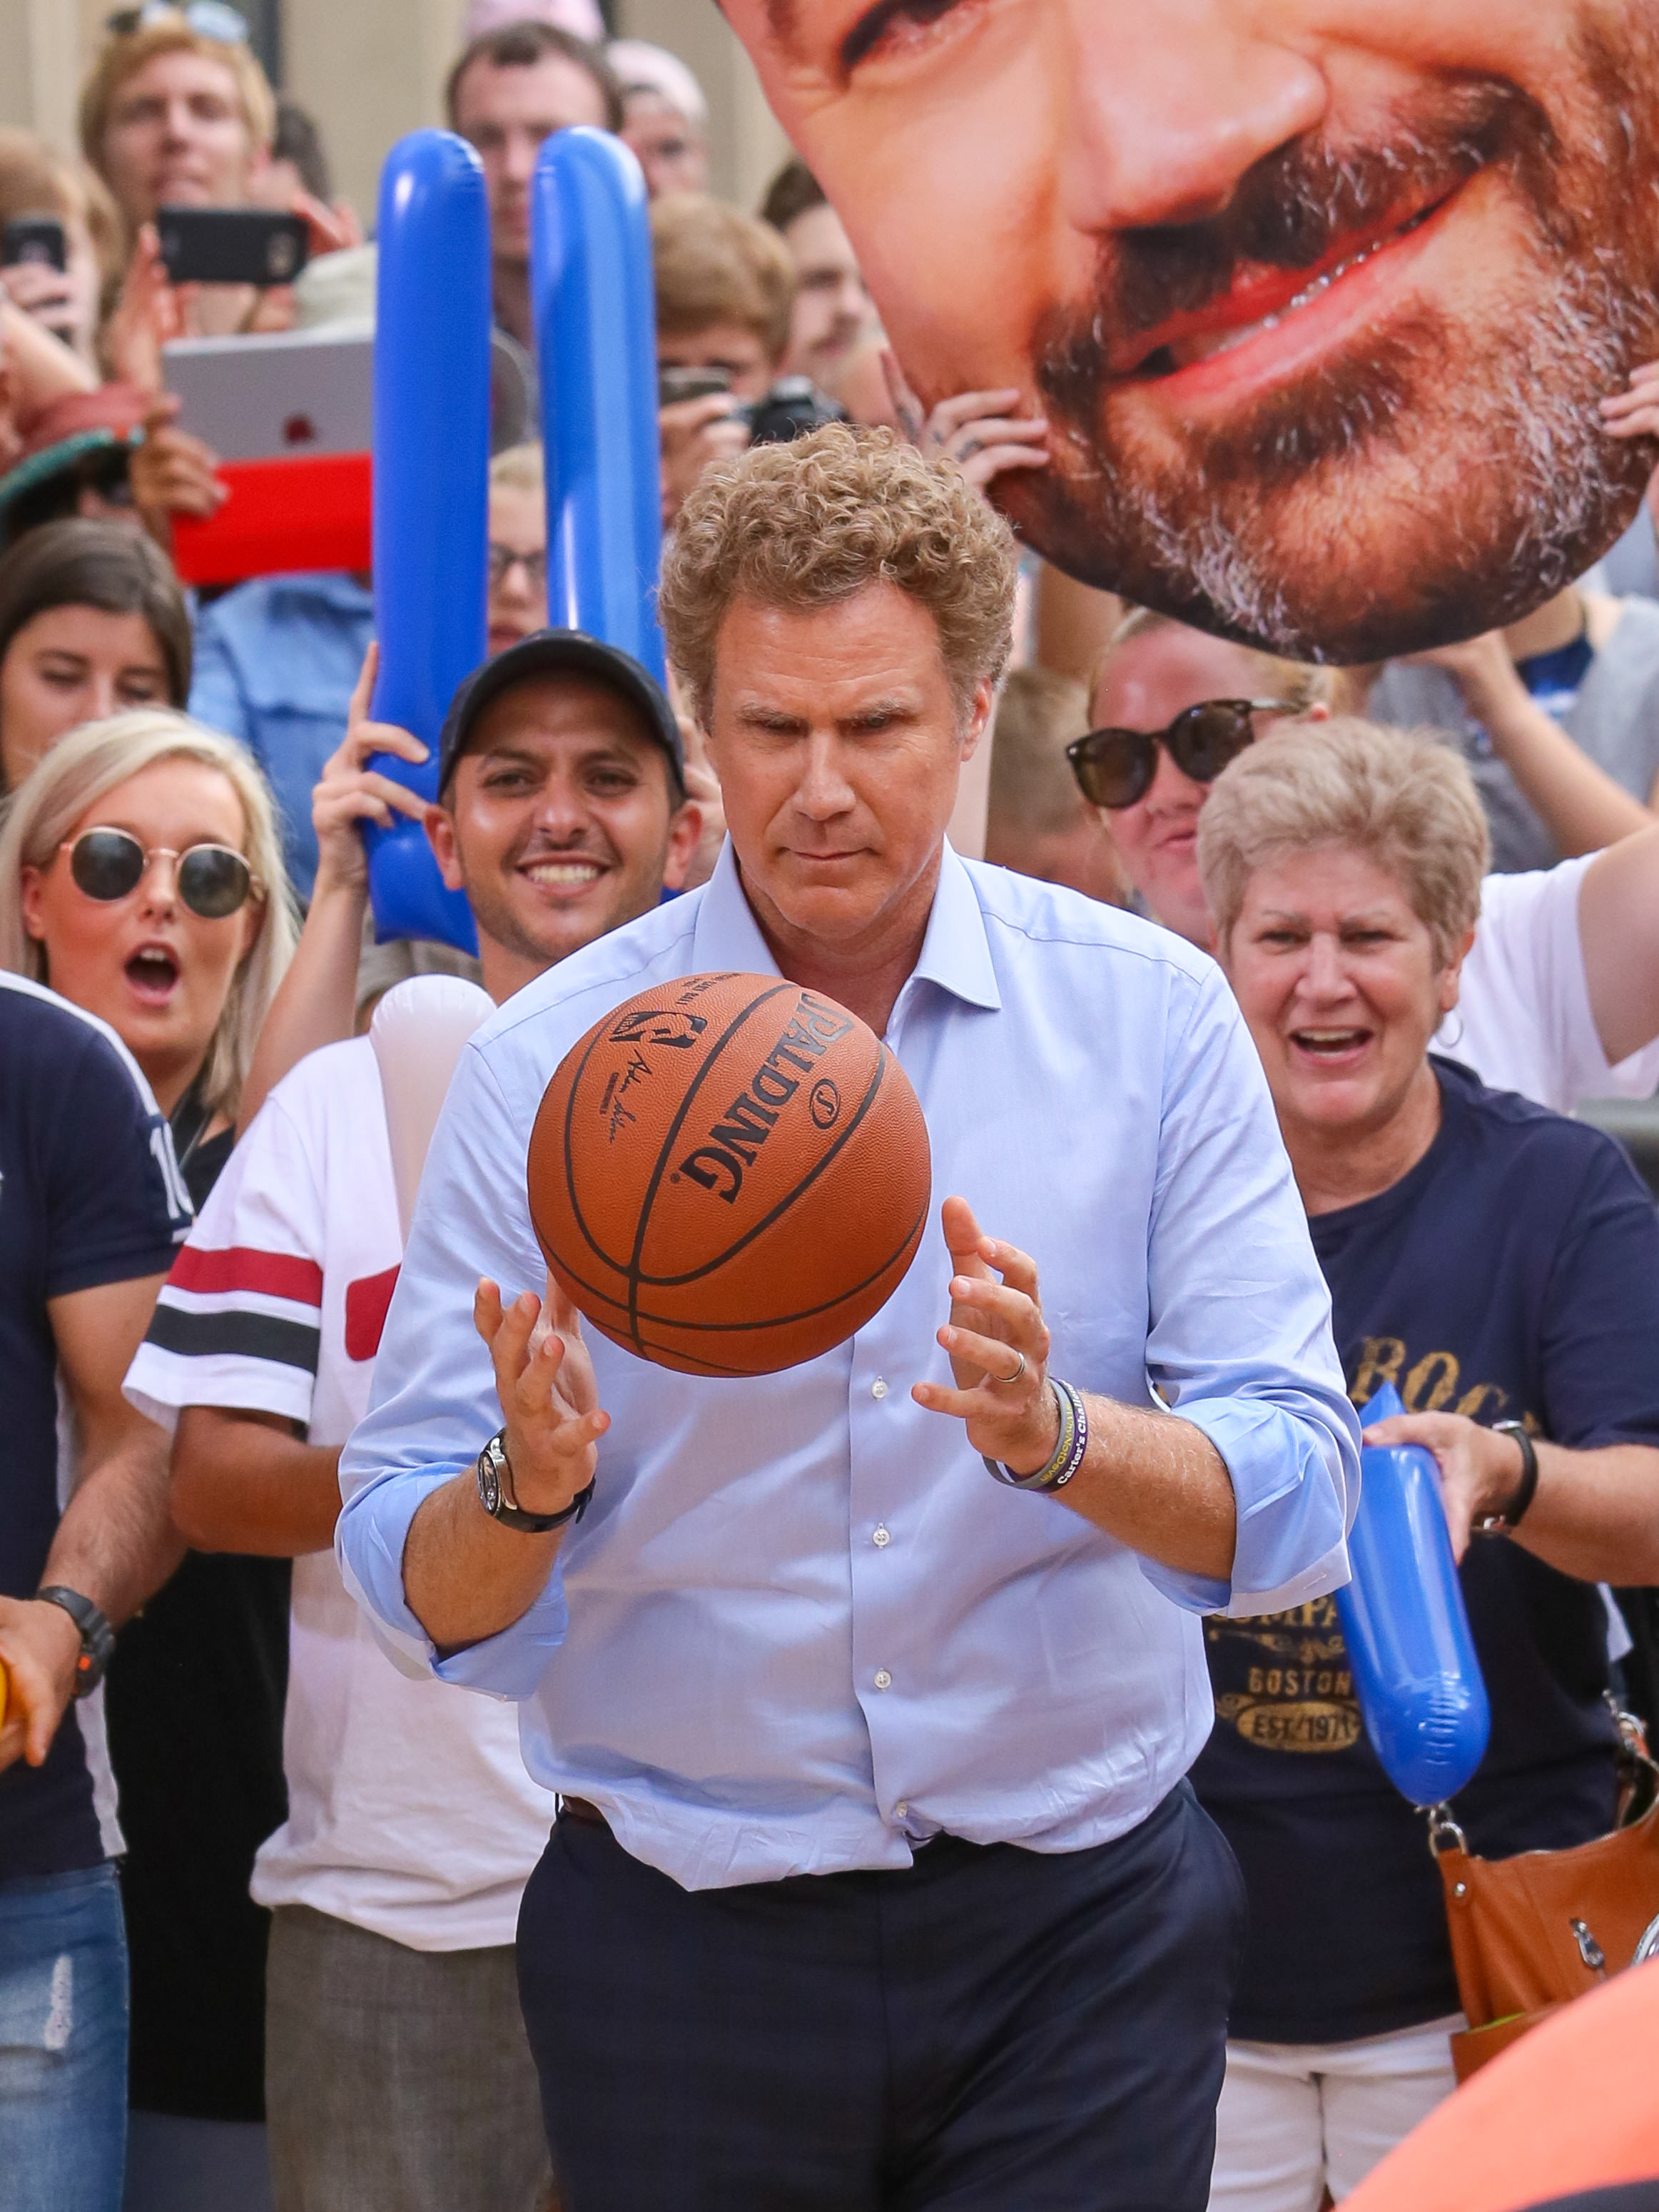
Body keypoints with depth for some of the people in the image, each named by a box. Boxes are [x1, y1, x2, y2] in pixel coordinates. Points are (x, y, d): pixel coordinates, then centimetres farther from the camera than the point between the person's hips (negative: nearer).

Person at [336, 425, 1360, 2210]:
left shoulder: (1152, 1019, -1)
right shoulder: (545, 1069, -3)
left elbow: (1293, 1501, -7)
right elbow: (419, 1590, -5)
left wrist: (1056, 1435, -25)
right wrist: (528, 1489, -26)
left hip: (1075, 1928, 0)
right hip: (684, 1956, 0)